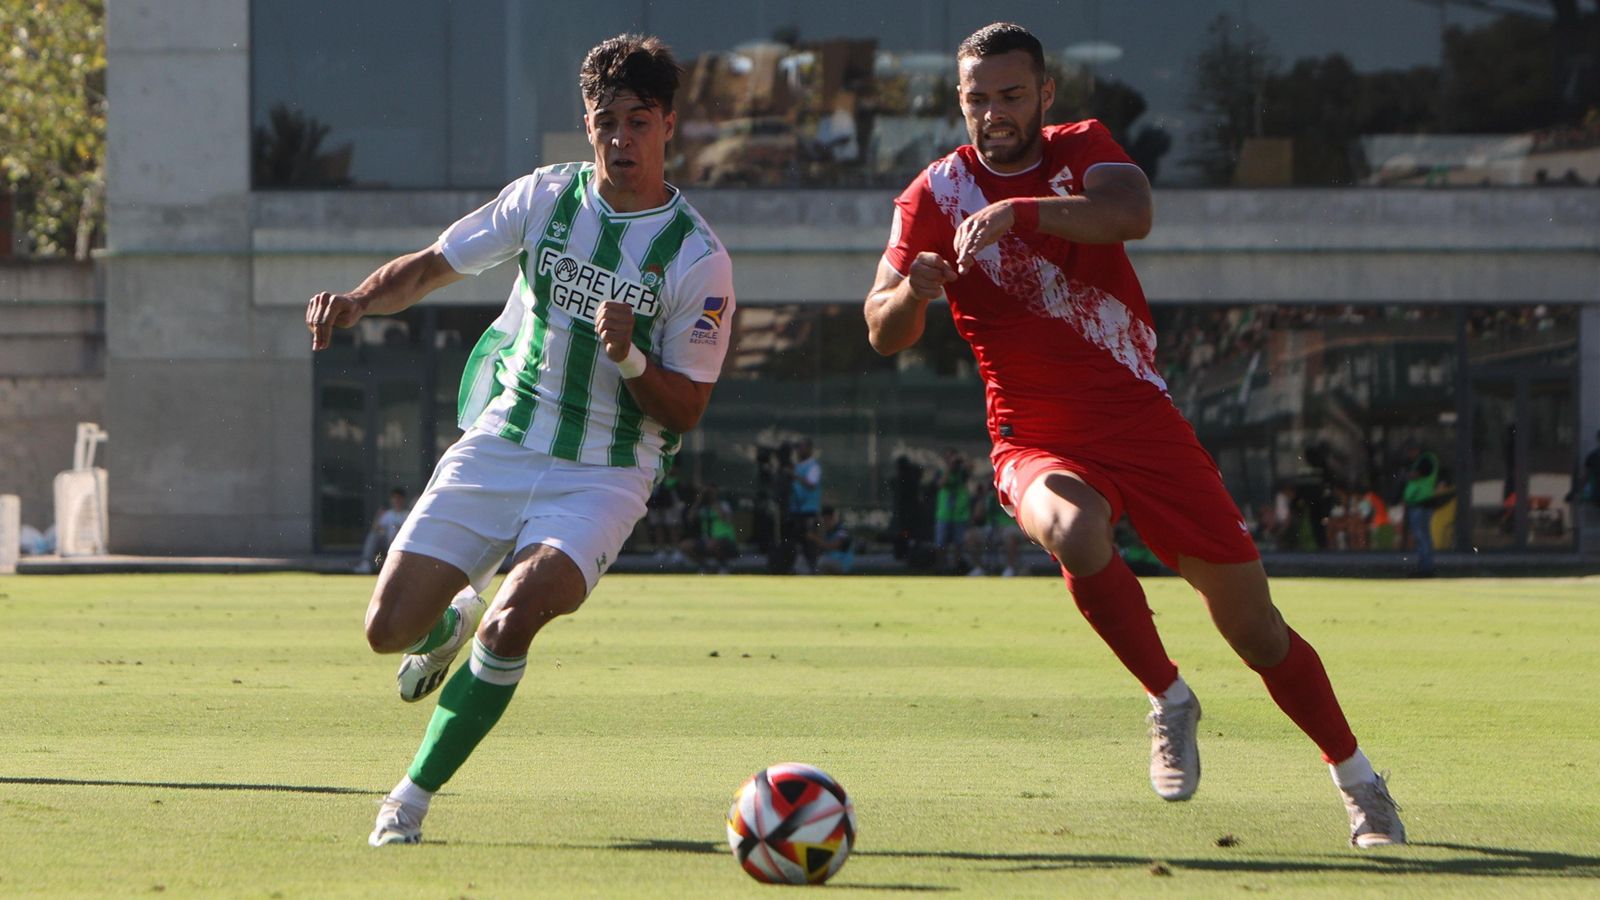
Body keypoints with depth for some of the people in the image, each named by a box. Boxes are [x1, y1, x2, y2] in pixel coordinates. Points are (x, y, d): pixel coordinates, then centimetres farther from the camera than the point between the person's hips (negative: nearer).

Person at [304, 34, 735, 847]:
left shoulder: (697, 259, -9)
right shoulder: (546, 198, 0)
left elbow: (685, 412, -7)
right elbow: (431, 266, 8)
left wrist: (629, 357, -26)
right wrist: (358, 300, -12)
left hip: (602, 478, -3)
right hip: (495, 447, 3)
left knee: (513, 620, -28)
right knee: (390, 628, -4)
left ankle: (412, 799, -10)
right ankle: (453, 623, 35)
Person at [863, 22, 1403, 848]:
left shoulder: (1083, 150, -1)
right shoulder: (935, 196, -2)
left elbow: (1131, 214, -24)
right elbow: (883, 335, -10)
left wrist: (1020, 209, -39)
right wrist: (911, 292, -34)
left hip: (1139, 420, 1)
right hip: (1036, 441, -1)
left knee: (1251, 620, 3)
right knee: (1075, 532, -37)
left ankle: (1357, 781, 22)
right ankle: (1168, 702, -16)